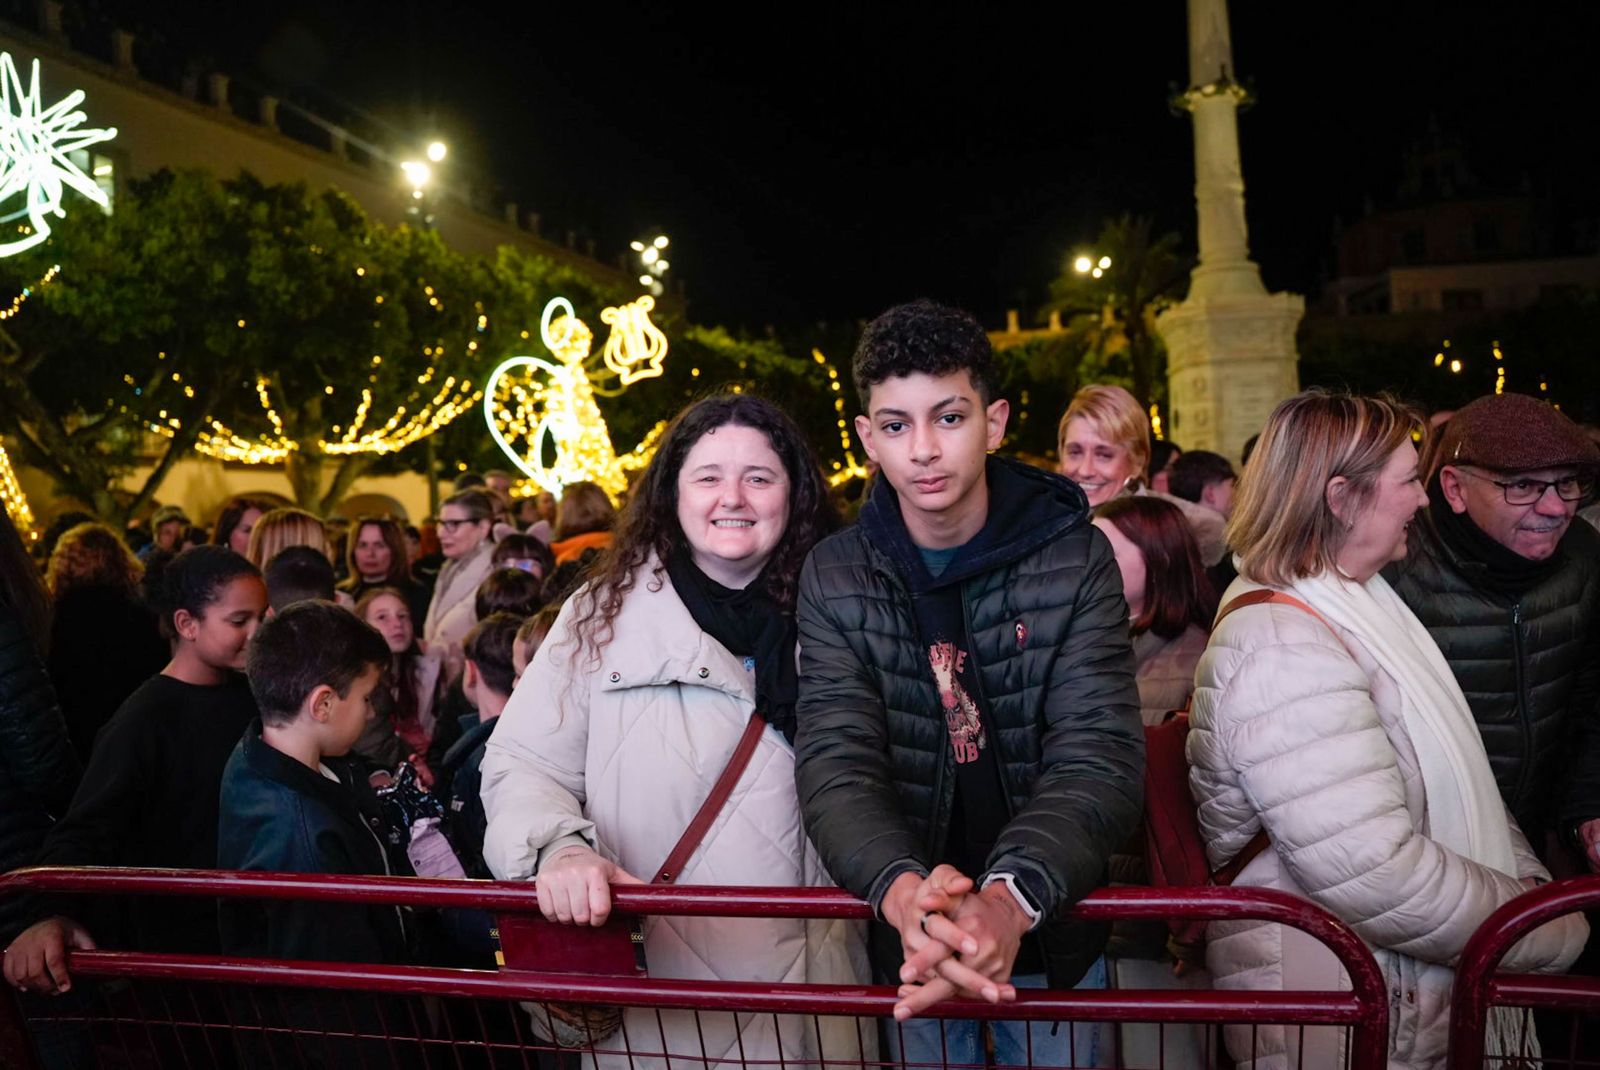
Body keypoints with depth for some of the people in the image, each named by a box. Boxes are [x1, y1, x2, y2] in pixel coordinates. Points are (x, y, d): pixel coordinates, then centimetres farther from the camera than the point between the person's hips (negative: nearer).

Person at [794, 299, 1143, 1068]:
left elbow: (1100, 759, -20)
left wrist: (1010, 898, -38)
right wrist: (904, 890, -39)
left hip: (1050, 927, 0)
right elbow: (837, 762, -18)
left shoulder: (1074, 558, -12)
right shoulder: (834, 578, -9)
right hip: (909, 935, 1)